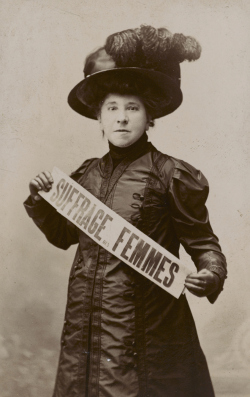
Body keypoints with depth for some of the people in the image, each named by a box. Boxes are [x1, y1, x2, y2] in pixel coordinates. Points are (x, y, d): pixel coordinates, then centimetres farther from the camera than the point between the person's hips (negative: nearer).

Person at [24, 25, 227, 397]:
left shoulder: (170, 175, -8)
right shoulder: (87, 174, 7)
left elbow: (203, 243, -2)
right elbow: (63, 234, 19)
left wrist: (211, 274, -22)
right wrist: (40, 199, 4)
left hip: (145, 329, -4)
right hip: (85, 322, 5)